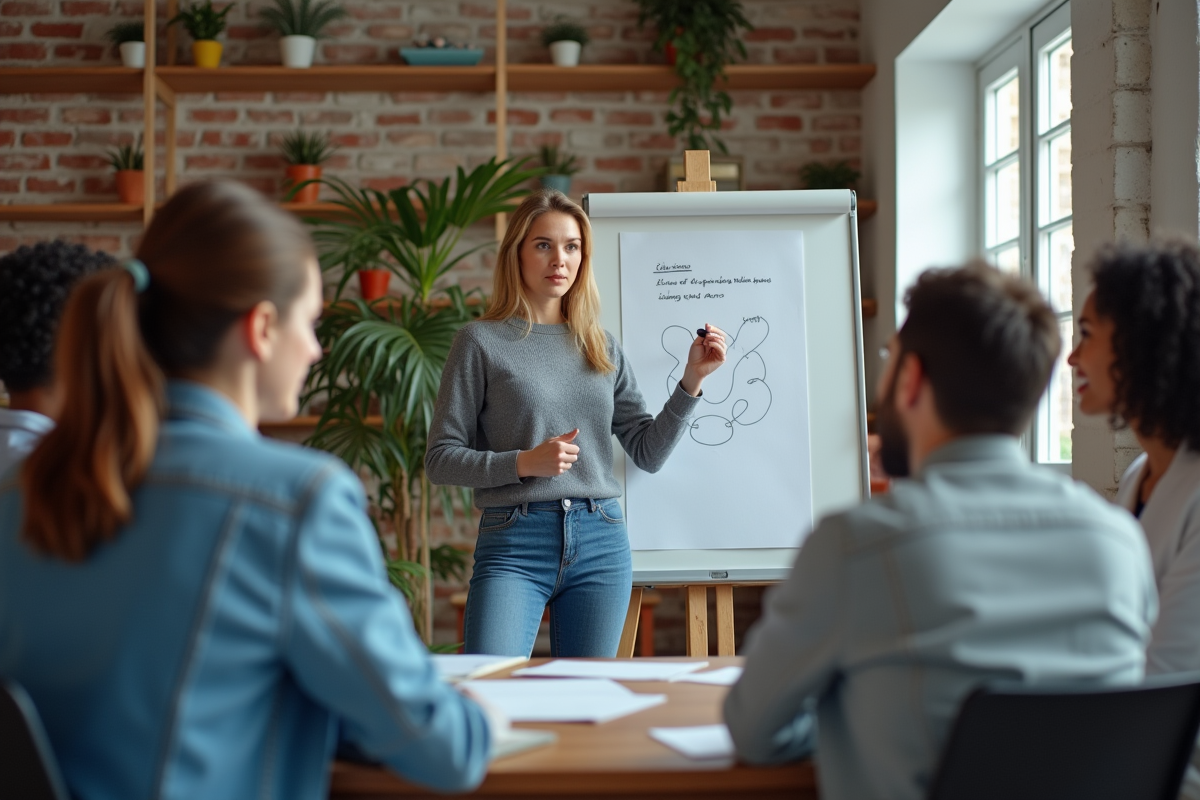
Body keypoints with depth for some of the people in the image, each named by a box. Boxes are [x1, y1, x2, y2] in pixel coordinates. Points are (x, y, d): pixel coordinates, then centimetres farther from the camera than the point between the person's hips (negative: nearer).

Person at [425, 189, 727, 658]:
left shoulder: (602, 348, 13)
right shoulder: (482, 342, 1)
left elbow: (649, 453, 13)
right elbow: (440, 460, -1)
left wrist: (692, 379, 3)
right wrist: (524, 463, -14)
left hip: (602, 544, 4)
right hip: (514, 546, -4)